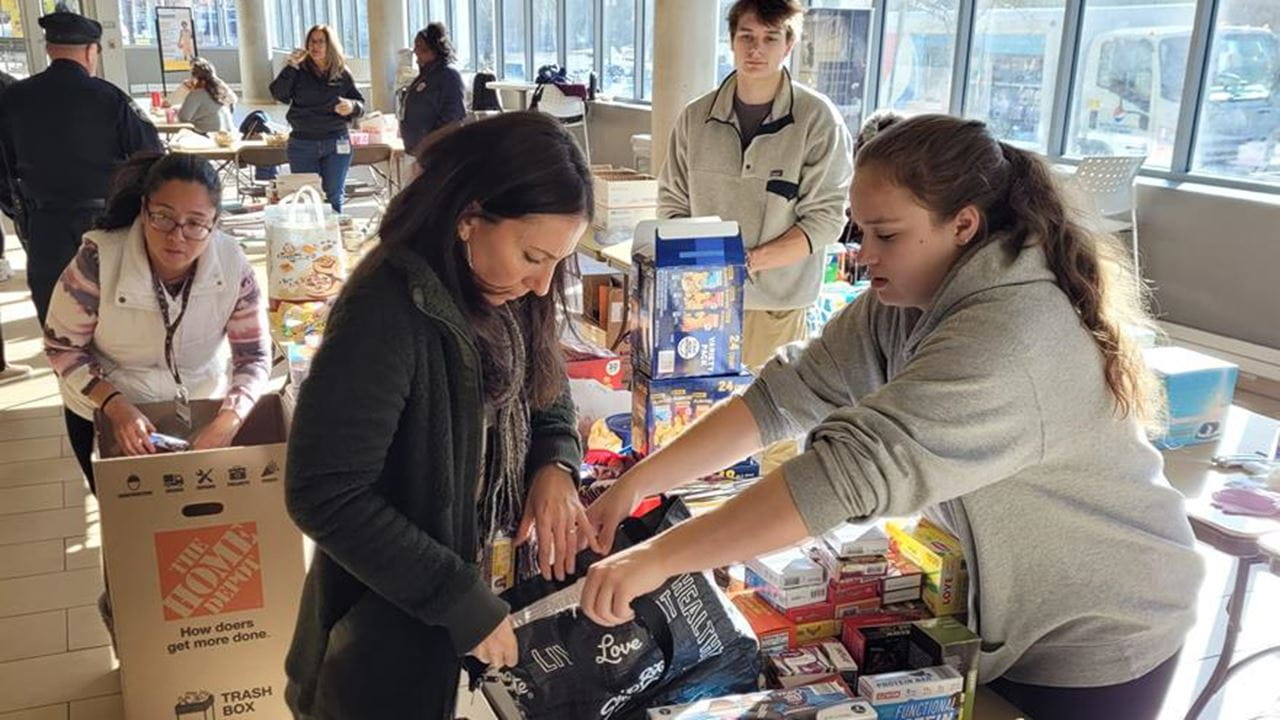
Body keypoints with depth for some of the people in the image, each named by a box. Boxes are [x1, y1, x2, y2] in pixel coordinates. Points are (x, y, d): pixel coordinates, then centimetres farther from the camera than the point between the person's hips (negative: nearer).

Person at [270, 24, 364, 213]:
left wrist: (352, 106, -17)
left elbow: (360, 104, 6)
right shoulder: (299, 72, 1)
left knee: (334, 196, 7)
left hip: (336, 143, 0)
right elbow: (278, 94, -10)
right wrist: (291, 66, -17)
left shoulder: (342, 74, 3)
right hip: (302, 144, 0)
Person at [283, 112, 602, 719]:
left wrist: (555, 466, -12)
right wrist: (462, 602, -24)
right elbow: (324, 496, -28)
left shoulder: (505, 295, -3)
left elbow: (549, 397, 10)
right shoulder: (387, 313, -28)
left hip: (479, 572, 7)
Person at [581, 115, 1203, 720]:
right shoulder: (903, 302, -6)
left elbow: (852, 469, -42)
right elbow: (783, 396, -11)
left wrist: (660, 556, -42)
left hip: (1094, 640, -6)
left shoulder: (1006, 340, -34)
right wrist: (637, 483, -18)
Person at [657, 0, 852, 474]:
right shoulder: (696, 119, 5)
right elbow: (672, 202, 12)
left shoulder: (818, 120, -5)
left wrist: (751, 260, -17)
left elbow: (825, 217, -7)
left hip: (776, 298, -3)